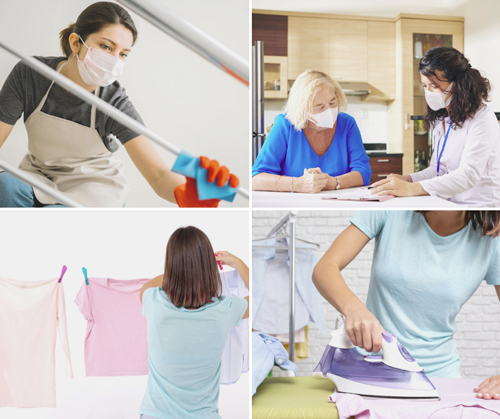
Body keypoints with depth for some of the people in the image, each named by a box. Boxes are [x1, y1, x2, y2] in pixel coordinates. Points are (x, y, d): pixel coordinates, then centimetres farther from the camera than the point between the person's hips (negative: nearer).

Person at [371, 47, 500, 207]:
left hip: (480, 206, -7)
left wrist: (412, 189, -35)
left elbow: (469, 174, -25)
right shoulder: (442, 120, 13)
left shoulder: (481, 118, -13)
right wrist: (406, 179, -3)